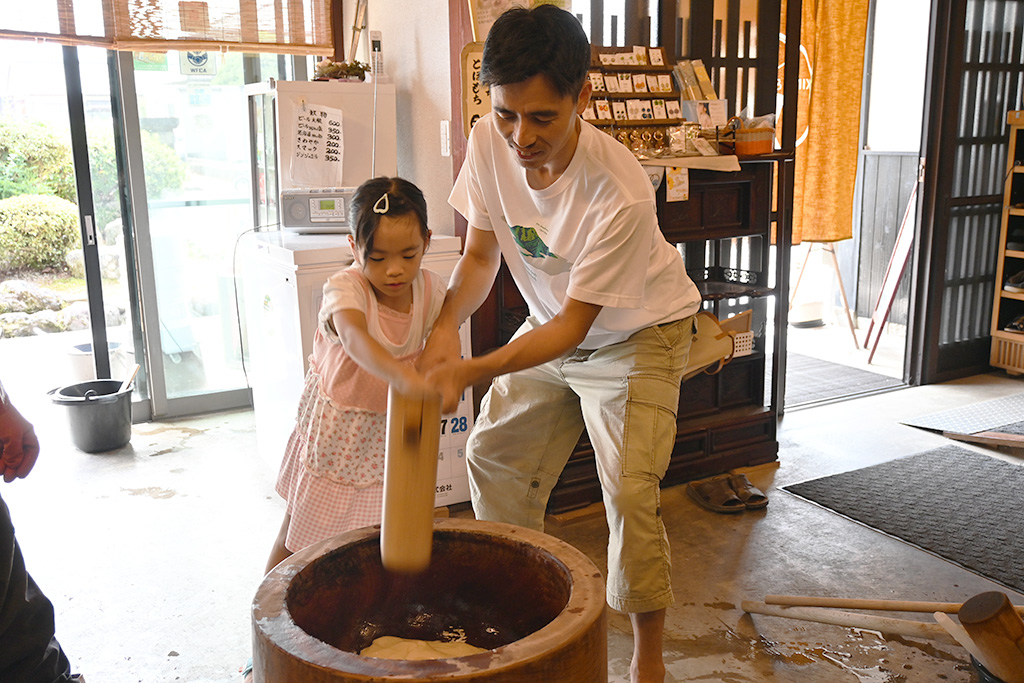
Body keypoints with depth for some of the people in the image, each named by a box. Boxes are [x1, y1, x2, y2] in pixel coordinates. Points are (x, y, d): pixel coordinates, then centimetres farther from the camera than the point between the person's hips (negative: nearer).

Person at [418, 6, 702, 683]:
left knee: (631, 490, -14)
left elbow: (573, 324, -29)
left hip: (637, 332, -6)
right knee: (493, 456, 11)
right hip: (553, 325, 6)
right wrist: (448, 323, -29)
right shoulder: (490, 143, -21)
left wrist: (472, 371, -39)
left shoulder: (621, 193, -37)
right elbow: (481, 255, -9)